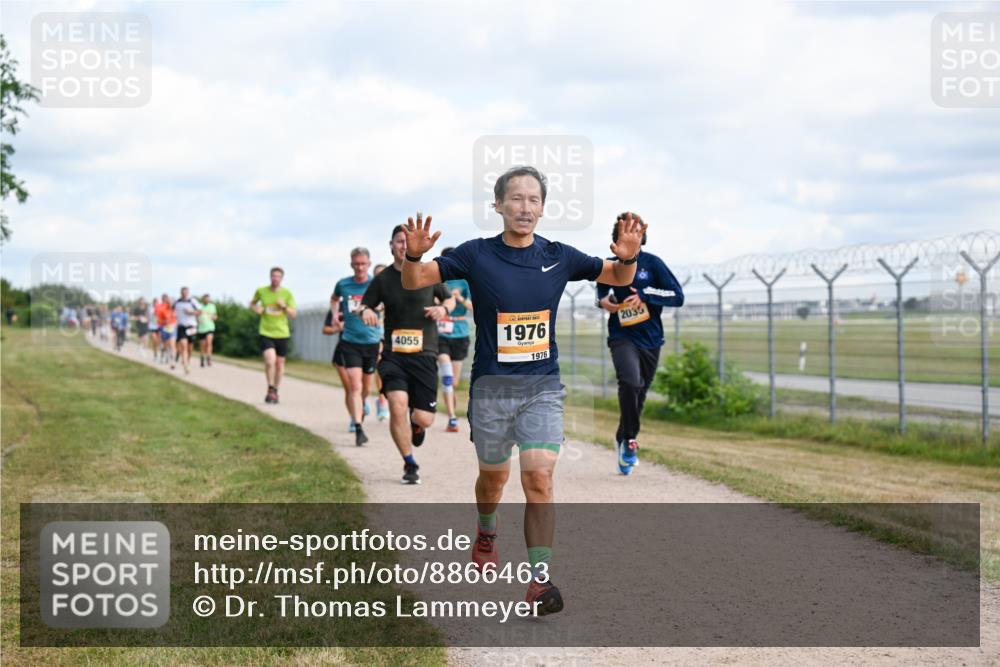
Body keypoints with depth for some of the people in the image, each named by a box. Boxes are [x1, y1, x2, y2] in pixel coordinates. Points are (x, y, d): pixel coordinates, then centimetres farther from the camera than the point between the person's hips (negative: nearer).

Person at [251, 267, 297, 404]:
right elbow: (252, 303, 18)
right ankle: (270, 389, 0)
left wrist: (284, 307, -20)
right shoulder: (261, 291, -1)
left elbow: (293, 314, -1)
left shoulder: (287, 294, -2)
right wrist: (256, 308, -5)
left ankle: (275, 391, 29)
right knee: (270, 361, -19)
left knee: (280, 363, 10)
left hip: (282, 333, 2)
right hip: (266, 332, -2)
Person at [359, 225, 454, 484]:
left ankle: (416, 424, 39)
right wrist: (366, 312, -9)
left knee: (424, 419, -3)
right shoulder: (383, 279, 3)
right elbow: (365, 305, 14)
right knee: (397, 407, -19)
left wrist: (443, 309, -6)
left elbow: (450, 299, 17)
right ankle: (410, 465, 2)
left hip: (424, 355, 0)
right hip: (393, 354, 0)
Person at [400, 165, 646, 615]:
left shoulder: (559, 257, 0)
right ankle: (486, 530, 50)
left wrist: (627, 257, -13)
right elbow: (414, 282, -5)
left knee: (539, 479, -15)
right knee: (494, 476, 17)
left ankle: (540, 577, -12)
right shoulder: (477, 255, -6)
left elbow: (619, 278, 11)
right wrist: (413, 256, -28)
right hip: (491, 387, 0)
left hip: (542, 386, 0)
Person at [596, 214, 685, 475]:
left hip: (650, 339, 1)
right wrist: (602, 301, 0)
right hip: (622, 337, -1)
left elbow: (678, 296, -8)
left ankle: (622, 439, 36)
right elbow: (602, 289, 23)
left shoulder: (652, 263, -4)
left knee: (638, 395, 12)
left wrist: (645, 295, -19)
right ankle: (630, 439, -14)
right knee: (630, 382, -28)